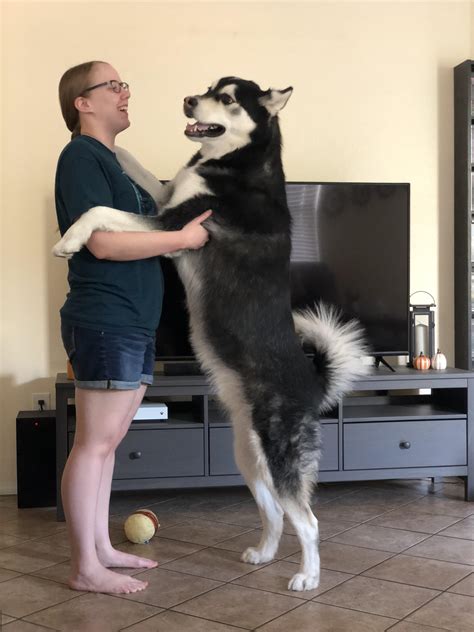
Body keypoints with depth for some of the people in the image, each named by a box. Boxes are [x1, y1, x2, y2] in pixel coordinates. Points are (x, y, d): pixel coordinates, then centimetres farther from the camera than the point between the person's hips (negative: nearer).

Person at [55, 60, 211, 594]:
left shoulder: (112, 162, 20)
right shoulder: (81, 156, -9)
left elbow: (139, 228, 27)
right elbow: (103, 243, -20)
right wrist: (184, 238, -14)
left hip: (133, 324, 9)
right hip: (104, 323, -9)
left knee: (107, 442, 13)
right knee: (94, 443, -5)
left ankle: (101, 547, 22)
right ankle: (85, 568, 4)